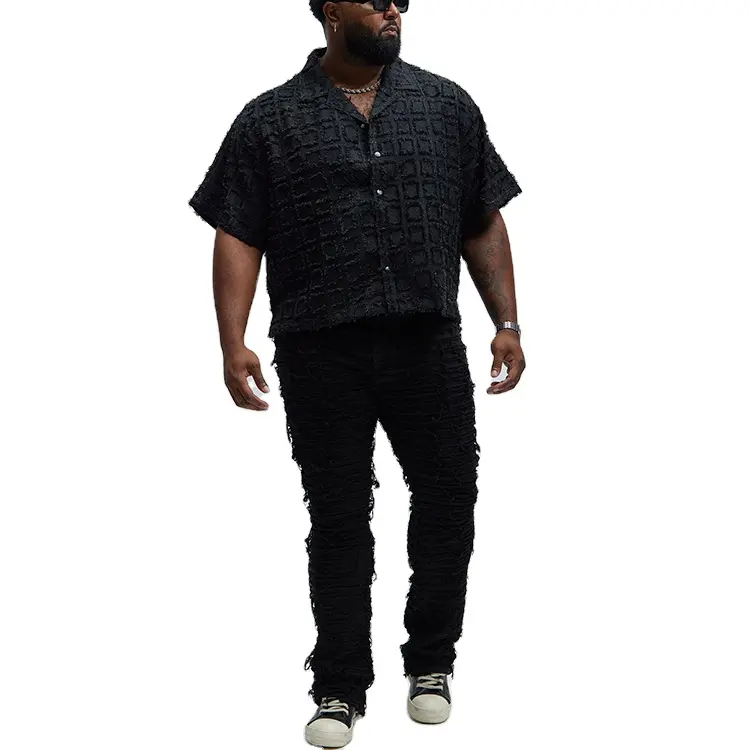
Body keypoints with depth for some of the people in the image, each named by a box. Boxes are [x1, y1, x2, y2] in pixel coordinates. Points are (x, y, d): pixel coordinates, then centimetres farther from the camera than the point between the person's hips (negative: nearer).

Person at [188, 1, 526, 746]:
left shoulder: (448, 105, 10)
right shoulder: (270, 119, 4)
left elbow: (483, 224, 11)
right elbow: (238, 237, 0)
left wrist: (506, 322, 4)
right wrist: (233, 343, -9)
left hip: (429, 344, 2)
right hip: (320, 354, -2)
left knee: (449, 496, 5)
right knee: (337, 519, 4)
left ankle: (431, 662, 25)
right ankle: (339, 687, 16)